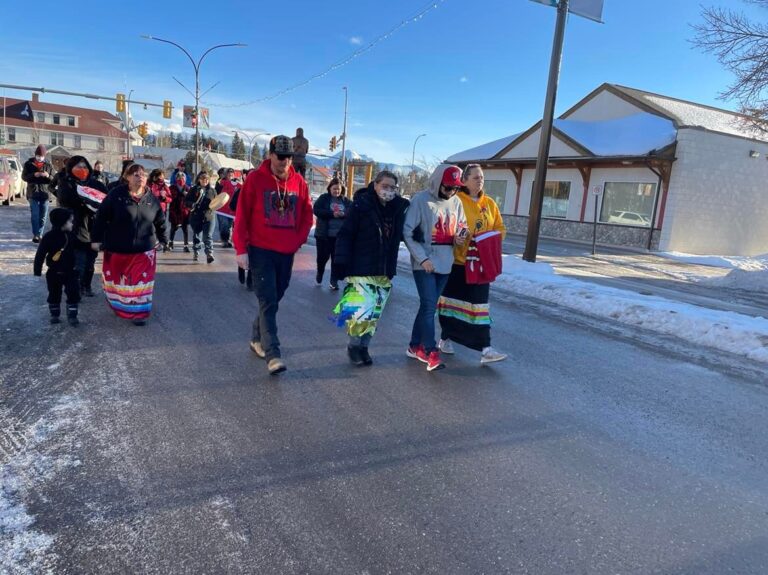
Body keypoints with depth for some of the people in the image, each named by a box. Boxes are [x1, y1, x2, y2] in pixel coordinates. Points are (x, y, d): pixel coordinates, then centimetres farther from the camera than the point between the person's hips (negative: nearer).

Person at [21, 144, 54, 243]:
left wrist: (48, 176, -17)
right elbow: (24, 177, 1)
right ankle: (35, 235, -4)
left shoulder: (49, 165, 8)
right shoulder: (28, 164, 5)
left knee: (43, 216, 5)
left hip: (45, 193, 2)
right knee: (35, 215, -6)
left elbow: (54, 180, 6)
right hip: (33, 193, -2)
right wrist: (34, 175, -18)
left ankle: (39, 234, 14)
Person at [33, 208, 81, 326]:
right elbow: (40, 255, -15)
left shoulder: (71, 236, -1)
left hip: (70, 272, 3)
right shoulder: (49, 237, -17)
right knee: (54, 295, 11)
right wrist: (37, 271, -15)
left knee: (73, 294, -1)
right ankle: (55, 315, 26)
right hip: (54, 273, -3)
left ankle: (72, 316, 6)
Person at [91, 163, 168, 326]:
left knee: (140, 281, 3)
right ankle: (118, 305, 40)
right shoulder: (116, 194, -9)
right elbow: (101, 216, -5)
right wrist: (96, 238, -5)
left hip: (143, 250, 1)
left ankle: (138, 312, 15)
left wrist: (162, 240, 12)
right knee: (116, 280, 16)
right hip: (117, 248, -1)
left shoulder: (151, 198, -1)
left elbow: (160, 221, 10)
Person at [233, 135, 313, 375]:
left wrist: (298, 240, 1)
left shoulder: (299, 182, 5)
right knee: (268, 302, -8)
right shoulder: (255, 179, -6)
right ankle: (272, 354, -8)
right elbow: (242, 215, -6)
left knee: (274, 299, 14)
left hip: (287, 253, 4)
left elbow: (307, 215, 13)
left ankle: (257, 338, 34)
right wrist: (241, 249, -9)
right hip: (261, 251, -4)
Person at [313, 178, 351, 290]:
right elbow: (316, 210, -12)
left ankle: (334, 281, 11)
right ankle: (319, 273, 36)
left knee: (337, 258, 3)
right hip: (324, 234, -1)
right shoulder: (323, 198, 0)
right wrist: (332, 214, -21)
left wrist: (343, 214, -22)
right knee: (322, 256, 6)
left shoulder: (346, 201, 7)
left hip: (340, 235, 2)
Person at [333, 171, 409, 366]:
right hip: (361, 269, -5)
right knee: (362, 310, -9)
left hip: (385, 271, 5)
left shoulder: (400, 207, 3)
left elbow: (403, 233, 17)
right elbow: (345, 235, -10)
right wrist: (342, 262, -17)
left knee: (374, 313, 10)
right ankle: (354, 346, 14)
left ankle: (364, 346, 26)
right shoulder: (361, 205, -10)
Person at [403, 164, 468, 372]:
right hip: (424, 263, -6)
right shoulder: (421, 200, -9)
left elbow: (462, 226, 22)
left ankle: (415, 346, 23)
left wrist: (460, 237, -2)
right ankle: (431, 352, -3)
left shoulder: (456, 202, 8)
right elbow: (407, 232, -10)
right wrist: (422, 258, -16)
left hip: (445, 263, 6)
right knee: (429, 306, -9)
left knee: (428, 306, 12)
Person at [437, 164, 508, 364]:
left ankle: (485, 349, 1)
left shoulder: (489, 203, 9)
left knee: (479, 303, 2)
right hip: (457, 261, -4)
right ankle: (445, 338, 26)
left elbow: (500, 228, 14)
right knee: (453, 300, 9)